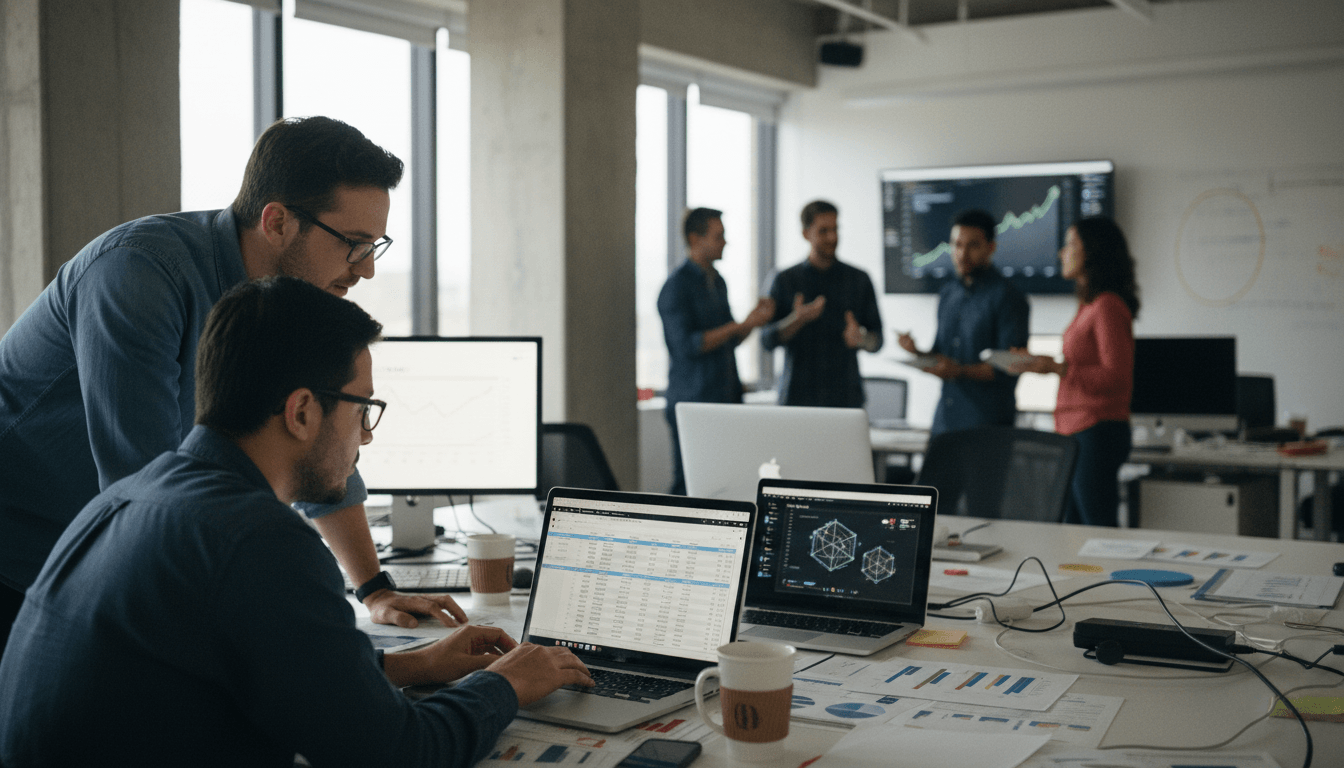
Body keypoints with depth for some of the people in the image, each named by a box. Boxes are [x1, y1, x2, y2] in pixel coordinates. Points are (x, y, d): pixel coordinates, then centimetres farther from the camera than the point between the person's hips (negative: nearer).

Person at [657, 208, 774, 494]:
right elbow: (685, 345, -17)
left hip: (727, 400, 8)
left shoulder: (718, 282, 16)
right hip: (694, 403, -8)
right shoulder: (677, 286, -10)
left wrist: (753, 320, 1)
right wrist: (741, 325, -17)